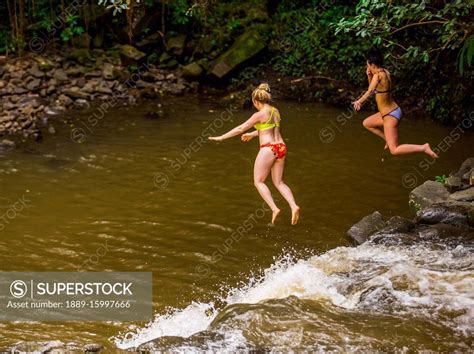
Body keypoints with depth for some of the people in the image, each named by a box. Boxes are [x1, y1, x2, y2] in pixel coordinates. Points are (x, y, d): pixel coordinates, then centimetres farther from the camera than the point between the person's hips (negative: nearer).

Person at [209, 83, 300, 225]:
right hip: (280, 148, 7)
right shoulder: (275, 111, 11)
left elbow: (240, 129, -8)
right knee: (279, 182, 15)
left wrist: (221, 138, -1)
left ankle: (274, 208, -8)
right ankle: (294, 206, -5)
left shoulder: (260, 114, -11)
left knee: (259, 181, 6)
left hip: (268, 149, -7)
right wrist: (252, 134, 41)